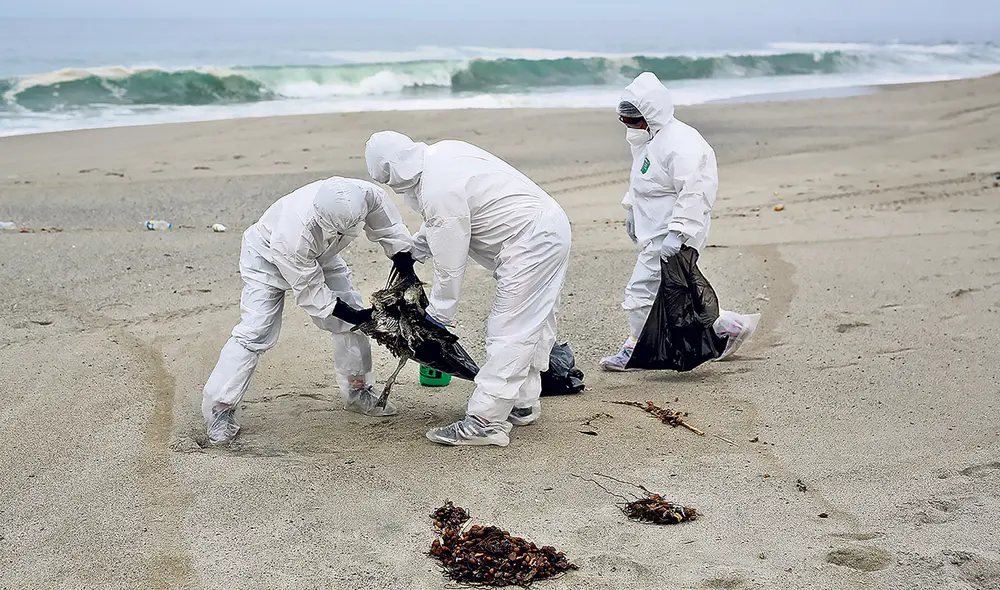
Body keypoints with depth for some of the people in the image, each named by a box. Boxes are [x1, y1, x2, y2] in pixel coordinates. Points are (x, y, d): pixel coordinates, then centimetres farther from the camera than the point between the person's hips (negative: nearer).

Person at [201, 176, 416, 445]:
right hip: (268, 257, -6)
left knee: (351, 321, 3)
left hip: (320, 253, 6)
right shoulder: (293, 235, -46)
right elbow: (311, 292, -30)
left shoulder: (366, 195, -36)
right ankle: (219, 407, -6)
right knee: (255, 333, -16)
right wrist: (361, 318, -27)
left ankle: (357, 392, 21)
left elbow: (393, 234, -14)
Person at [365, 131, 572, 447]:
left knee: (508, 332, -10)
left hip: (531, 241, -11)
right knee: (531, 325, 18)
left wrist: (437, 316, -4)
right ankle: (523, 405, 30)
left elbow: (449, 265, -16)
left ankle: (485, 422, -9)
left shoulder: (437, 191, -22)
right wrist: (411, 253, 26)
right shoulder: (442, 152, 8)